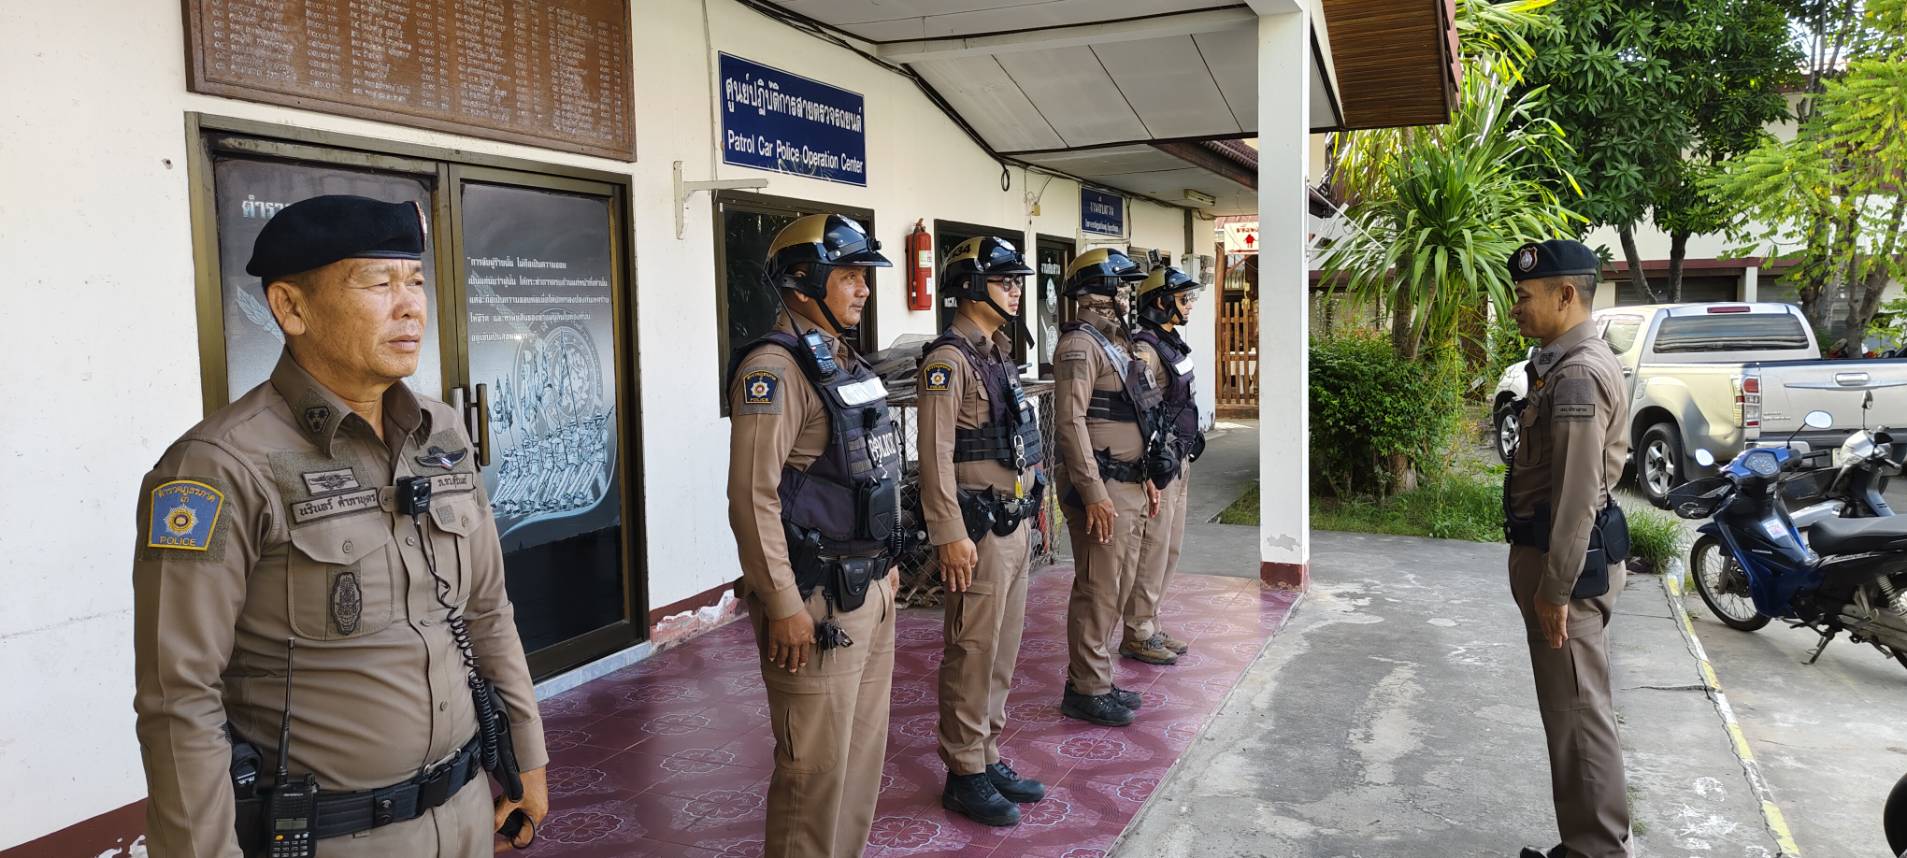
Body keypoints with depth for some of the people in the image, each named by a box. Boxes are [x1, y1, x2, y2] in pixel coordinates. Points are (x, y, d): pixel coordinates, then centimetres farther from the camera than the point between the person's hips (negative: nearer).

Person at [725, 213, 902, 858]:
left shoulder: (846, 361, 13)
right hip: (815, 601, -9)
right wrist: (782, 607, -22)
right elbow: (753, 496, -21)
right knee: (817, 765, 0)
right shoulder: (775, 367, -16)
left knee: (864, 747, 18)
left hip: (870, 590, 9)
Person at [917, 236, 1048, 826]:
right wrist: (950, 535, -22)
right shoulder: (949, 359, -14)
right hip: (979, 529, -9)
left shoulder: (999, 354, 15)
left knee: (1002, 649, 15)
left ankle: (989, 758, 26)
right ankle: (964, 775, 11)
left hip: (1014, 526, 9)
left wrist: (1030, 503, 18)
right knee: (973, 654, 0)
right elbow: (936, 454, -19)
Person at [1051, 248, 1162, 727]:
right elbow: (1070, 422, -21)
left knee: (1117, 585, 15)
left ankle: (1098, 678, 25)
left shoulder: (1115, 343, 18)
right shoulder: (1080, 345, -14)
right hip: (1101, 488, -10)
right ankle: (1086, 691, 6)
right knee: (1097, 590, -4)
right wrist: (1094, 493, -24)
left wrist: (1144, 478, 20)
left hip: (1128, 485, 10)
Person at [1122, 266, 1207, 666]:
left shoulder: (1172, 344, 14)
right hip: (1159, 464, -10)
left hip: (1178, 462, 10)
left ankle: (1151, 626, 25)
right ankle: (1137, 636, 7)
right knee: (1151, 551, -3)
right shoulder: (1146, 349, -16)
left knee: (1169, 550, 15)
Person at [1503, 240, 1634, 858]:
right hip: (1556, 551, 11)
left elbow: (1577, 495, -23)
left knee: (1577, 713, -3)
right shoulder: (1568, 363, 14)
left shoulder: (1578, 376, -19)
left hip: (1568, 558, -11)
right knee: (1574, 709, 17)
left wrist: (1555, 589, -21)